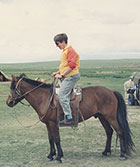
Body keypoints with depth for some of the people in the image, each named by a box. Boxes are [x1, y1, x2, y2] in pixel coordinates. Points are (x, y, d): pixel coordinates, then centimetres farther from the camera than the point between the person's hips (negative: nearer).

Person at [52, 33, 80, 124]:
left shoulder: (70, 50, -12)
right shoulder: (65, 51, 19)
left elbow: (71, 65, -21)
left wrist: (62, 75, -19)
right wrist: (58, 72, 15)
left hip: (71, 76, -11)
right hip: (67, 77, 11)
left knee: (62, 95, -17)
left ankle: (69, 117, -18)